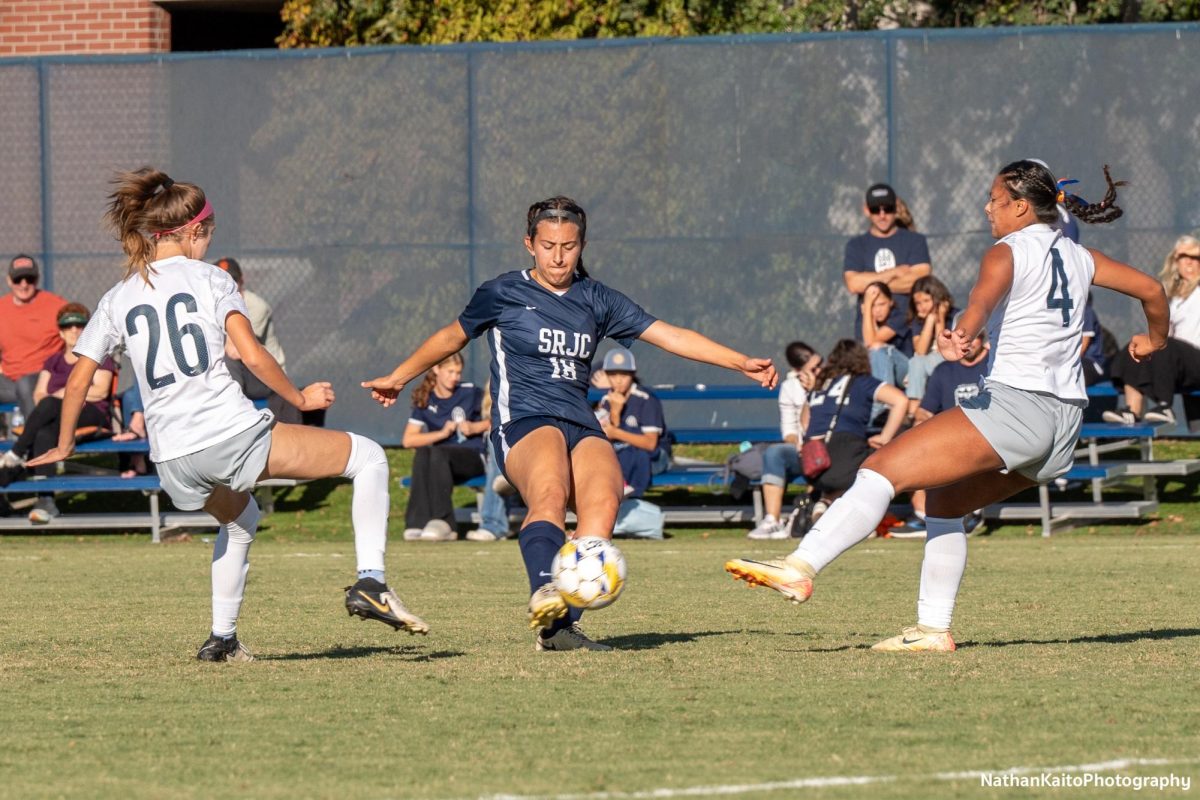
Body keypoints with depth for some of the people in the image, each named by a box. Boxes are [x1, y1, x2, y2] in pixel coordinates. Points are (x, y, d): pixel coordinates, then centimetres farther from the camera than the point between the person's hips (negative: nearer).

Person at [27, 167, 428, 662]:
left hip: (174, 462, 5)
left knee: (239, 518, 37)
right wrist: (300, 398, 5)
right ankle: (371, 585, -7)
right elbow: (253, 357, -8)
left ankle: (222, 637, 31)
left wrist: (64, 445, 25)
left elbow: (78, 381, 11)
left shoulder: (118, 299, 13)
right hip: (232, 434, -5)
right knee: (368, 457, 6)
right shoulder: (208, 278, 1)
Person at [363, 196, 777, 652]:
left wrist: (741, 364, 8)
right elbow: (452, 337, 25)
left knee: (603, 498, -29)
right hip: (523, 421, -3)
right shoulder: (503, 294, 9)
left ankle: (561, 625, -32)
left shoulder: (596, 300, 17)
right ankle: (544, 593, -59)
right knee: (550, 492, -36)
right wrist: (398, 378, 33)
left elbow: (671, 336, 15)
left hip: (581, 425, 3)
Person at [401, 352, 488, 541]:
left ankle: (443, 523, -43)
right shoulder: (424, 400, 9)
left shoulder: (470, 394, 4)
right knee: (422, 453, -34)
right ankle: (417, 523, -43)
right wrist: (442, 433, -8)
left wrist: (476, 428, -6)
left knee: (437, 453, -35)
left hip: (472, 457, -2)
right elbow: (408, 440, 3)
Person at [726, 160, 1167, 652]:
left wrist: (963, 335, -47)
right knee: (944, 501, 23)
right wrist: (1155, 339, 44)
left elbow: (987, 292, -27)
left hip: (1014, 405, -8)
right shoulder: (1079, 258, 16)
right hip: (1066, 422, 8)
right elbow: (1152, 290, 24)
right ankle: (933, 629, 16)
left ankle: (800, 567, -28)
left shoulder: (1010, 252, -4)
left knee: (883, 469, -13)